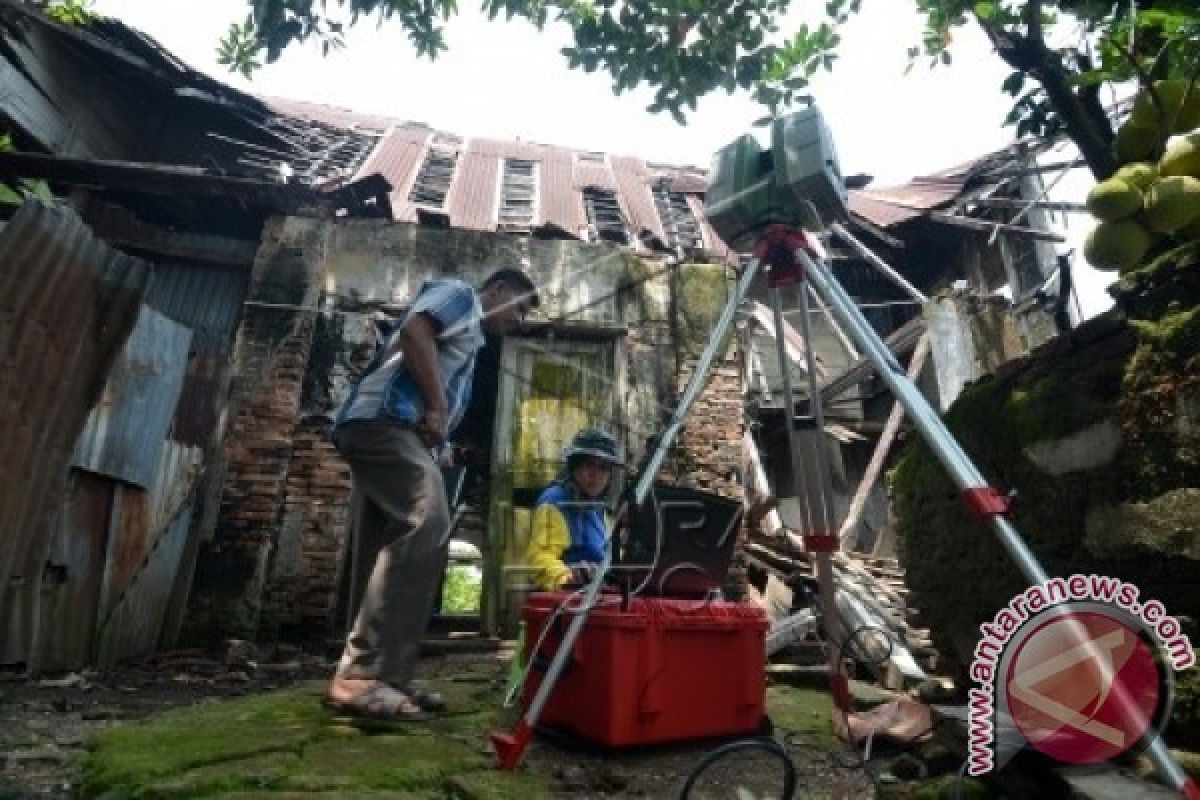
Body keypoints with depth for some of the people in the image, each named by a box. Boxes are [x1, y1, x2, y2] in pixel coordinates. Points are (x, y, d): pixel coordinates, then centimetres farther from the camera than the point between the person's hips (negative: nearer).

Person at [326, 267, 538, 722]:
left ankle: (373, 676, 6)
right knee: (426, 524, -25)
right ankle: (363, 676, -26)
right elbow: (414, 331, -13)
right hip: (385, 419, -11)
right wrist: (437, 407, -13)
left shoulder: (469, 334, 33)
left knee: (388, 550, 4)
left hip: (389, 429, 11)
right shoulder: (459, 294, 7)